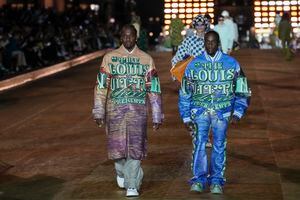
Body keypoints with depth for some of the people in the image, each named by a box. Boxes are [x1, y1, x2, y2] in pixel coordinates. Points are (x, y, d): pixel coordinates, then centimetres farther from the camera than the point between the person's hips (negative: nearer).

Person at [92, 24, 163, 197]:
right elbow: (101, 86, 6)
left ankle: (132, 186, 1)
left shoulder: (146, 60, 5)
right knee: (117, 145, 4)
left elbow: (154, 89, 6)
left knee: (135, 147, -5)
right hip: (115, 108, 1)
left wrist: (157, 116, 3)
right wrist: (99, 112, 0)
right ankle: (122, 172, 35)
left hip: (138, 110, -1)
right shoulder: (109, 58, 6)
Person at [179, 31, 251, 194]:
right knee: (199, 143, -12)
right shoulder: (194, 64, 6)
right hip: (200, 110, 0)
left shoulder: (231, 63, 5)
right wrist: (186, 117, 6)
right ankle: (199, 179, -6)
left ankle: (216, 181, 10)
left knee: (219, 145, 0)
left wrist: (237, 112, -1)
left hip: (222, 111, 0)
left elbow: (242, 91, 10)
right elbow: (185, 93, 11)